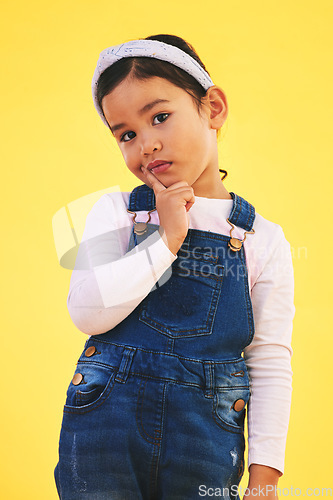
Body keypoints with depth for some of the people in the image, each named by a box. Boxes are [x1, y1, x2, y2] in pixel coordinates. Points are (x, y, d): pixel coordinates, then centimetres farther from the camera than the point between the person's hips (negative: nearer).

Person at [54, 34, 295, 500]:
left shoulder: (263, 240, 0)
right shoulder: (115, 212, 2)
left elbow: (270, 364, 0)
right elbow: (86, 311, -11)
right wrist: (166, 239, -15)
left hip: (206, 444, 0)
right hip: (105, 426, 1)